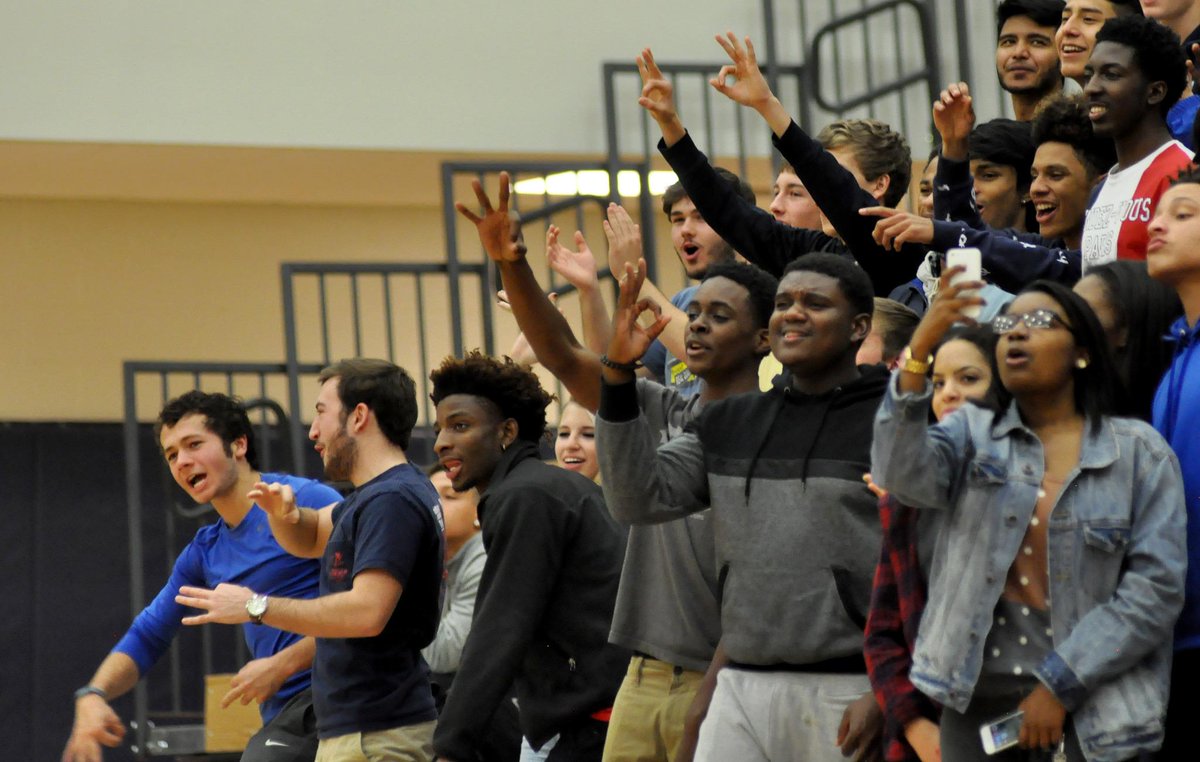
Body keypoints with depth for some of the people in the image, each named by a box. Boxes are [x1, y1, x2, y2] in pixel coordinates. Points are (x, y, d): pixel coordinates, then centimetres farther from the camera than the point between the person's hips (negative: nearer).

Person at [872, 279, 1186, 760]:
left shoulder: (1139, 452, 3)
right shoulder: (972, 433, 9)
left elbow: (1157, 583, -5)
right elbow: (904, 477, -11)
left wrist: (1061, 684, -13)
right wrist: (918, 354, -23)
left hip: (1094, 711, -2)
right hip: (977, 698, 2)